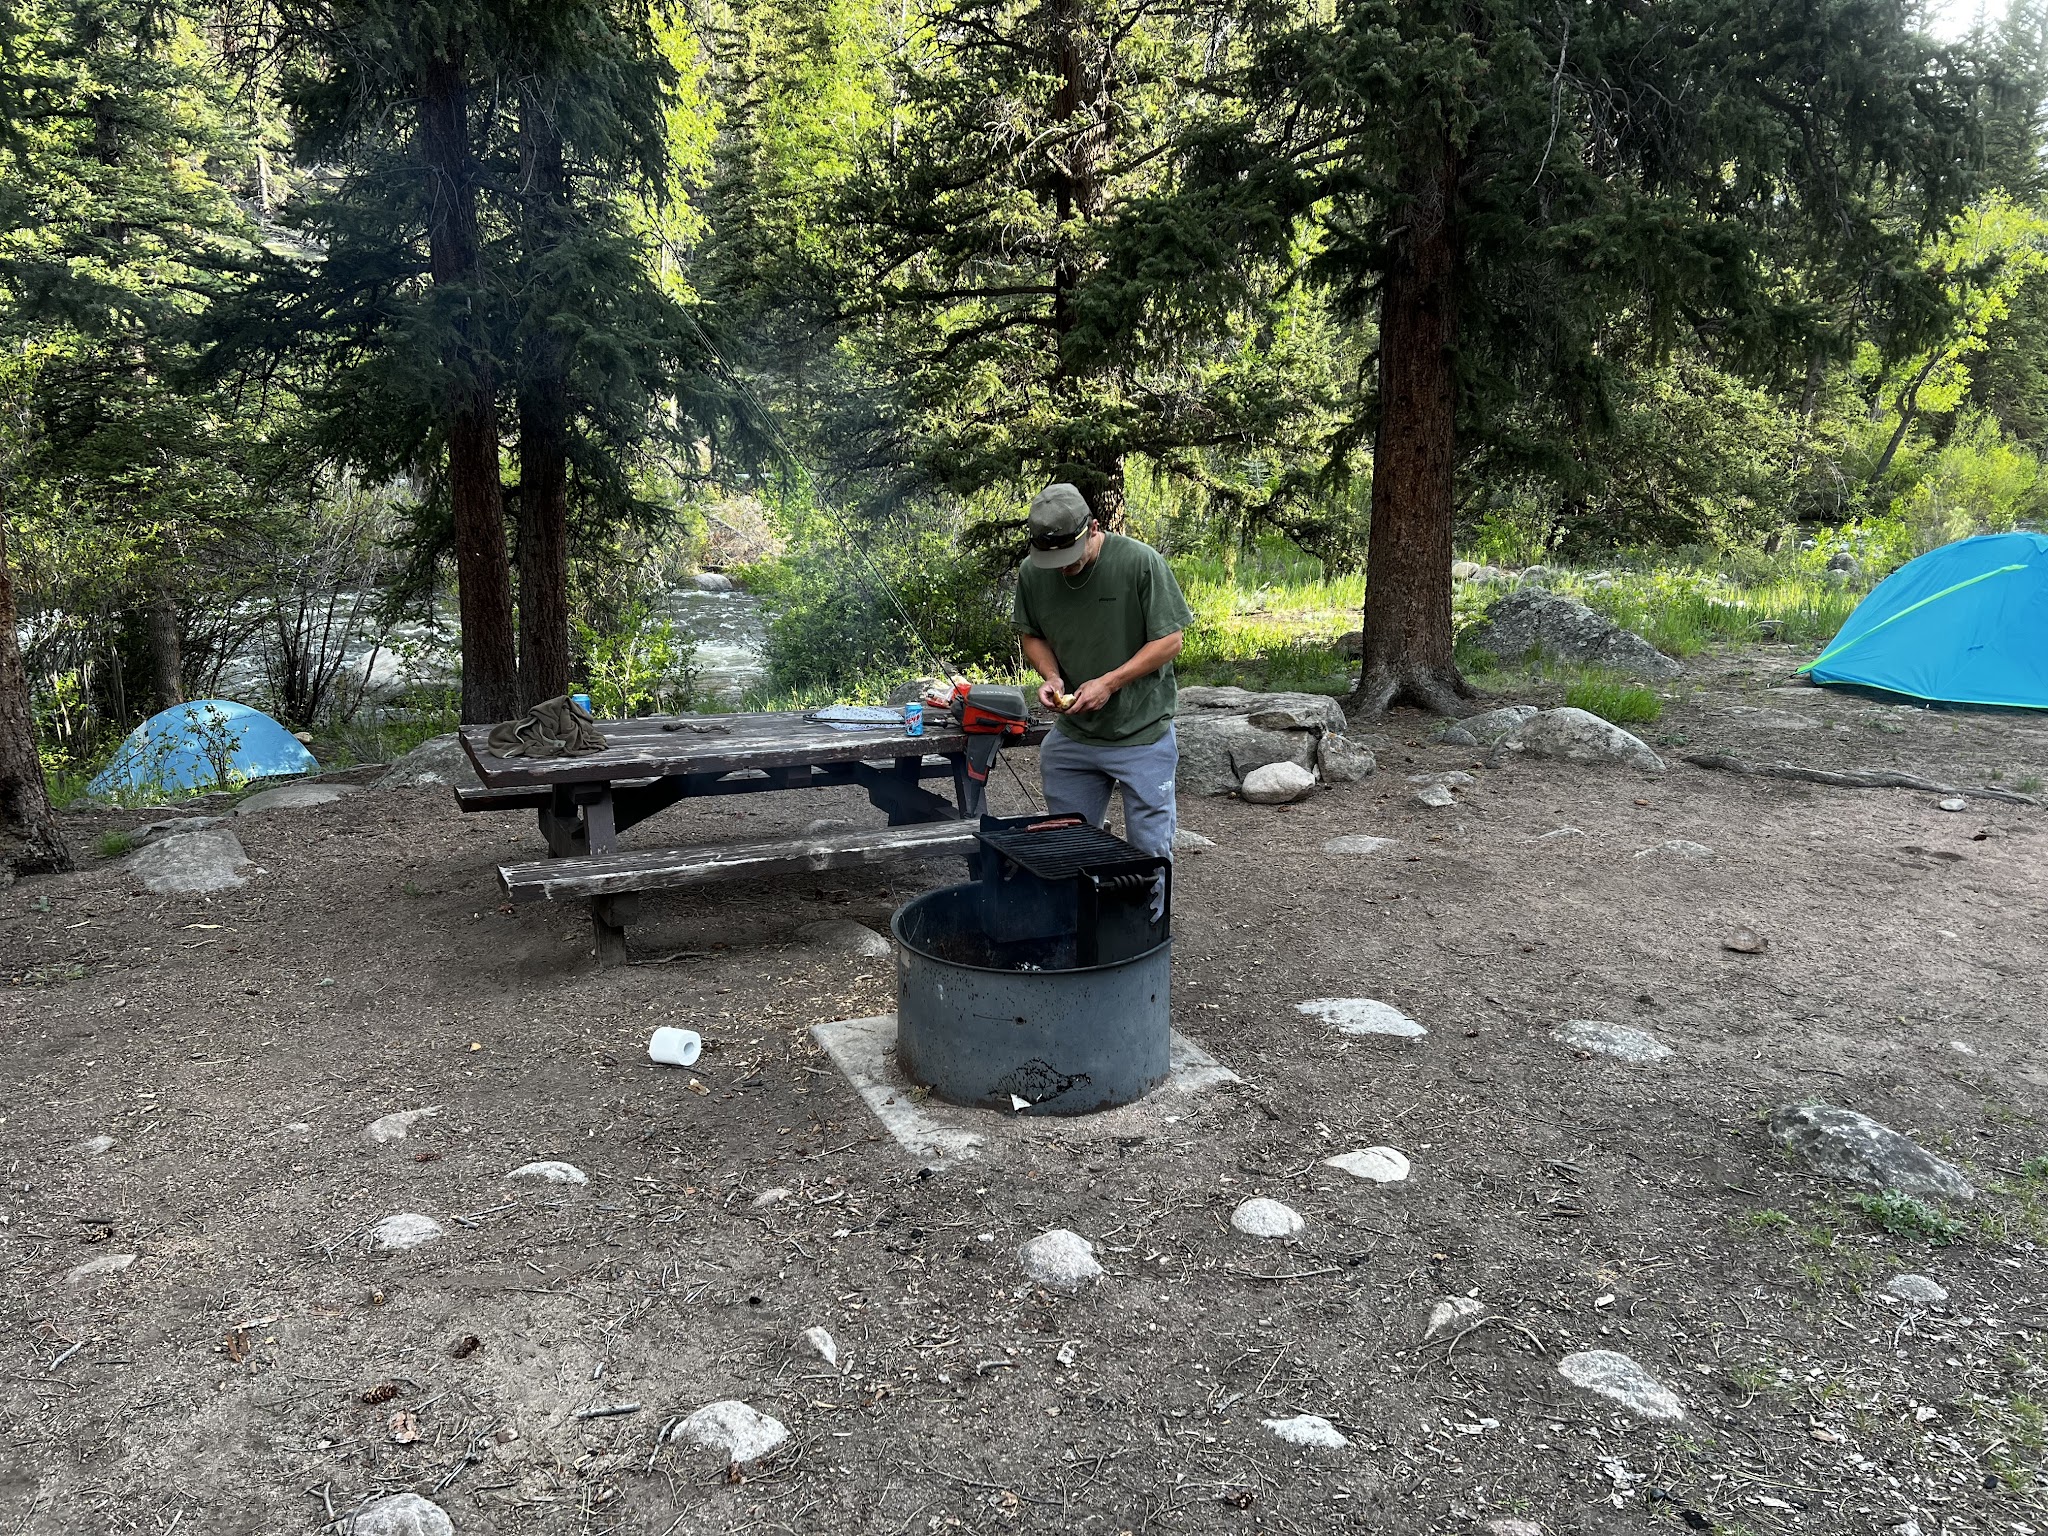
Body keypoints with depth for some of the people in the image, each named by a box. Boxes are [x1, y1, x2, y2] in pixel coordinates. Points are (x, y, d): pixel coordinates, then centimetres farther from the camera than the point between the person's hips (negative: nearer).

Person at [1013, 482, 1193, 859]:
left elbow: (1169, 641, -12)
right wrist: (1051, 676, -9)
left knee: (1150, 852, 2)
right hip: (1071, 738, 4)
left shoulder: (1140, 561, -16)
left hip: (1143, 735, -4)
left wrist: (1109, 683, -20)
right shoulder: (1032, 572, -3)